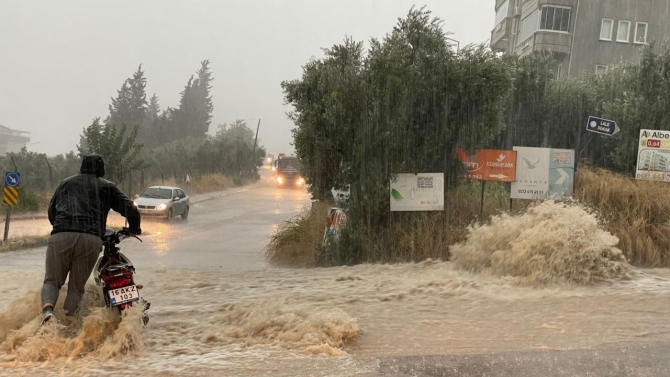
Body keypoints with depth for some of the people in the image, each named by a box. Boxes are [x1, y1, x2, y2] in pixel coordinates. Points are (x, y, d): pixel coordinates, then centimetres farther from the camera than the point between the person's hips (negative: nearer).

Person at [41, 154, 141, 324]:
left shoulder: (66, 183, 28)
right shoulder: (107, 187, 22)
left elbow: (51, 211, 33)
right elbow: (131, 210, 15)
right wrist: (133, 229, 33)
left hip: (60, 236, 1)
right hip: (91, 239, -1)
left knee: (52, 281, 10)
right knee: (76, 286, 10)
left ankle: (47, 308, -20)